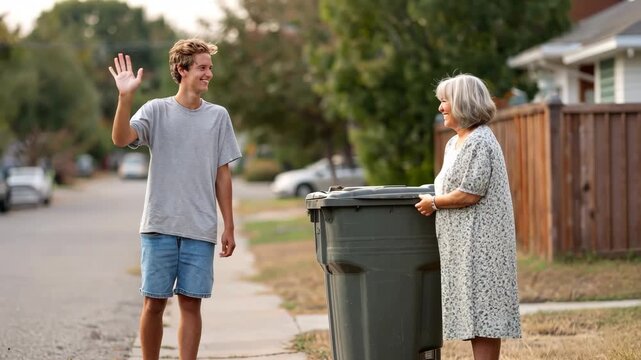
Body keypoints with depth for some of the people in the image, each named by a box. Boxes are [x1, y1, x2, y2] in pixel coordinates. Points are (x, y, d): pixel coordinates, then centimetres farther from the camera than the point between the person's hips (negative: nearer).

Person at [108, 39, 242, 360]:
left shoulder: (218, 116, 8)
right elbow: (121, 138, -15)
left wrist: (229, 227, 6)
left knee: (191, 303, 1)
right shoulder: (157, 110, 2)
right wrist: (125, 96, -28)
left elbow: (222, 174, 9)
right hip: (159, 225, -1)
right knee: (154, 302, 1)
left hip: (201, 230, 2)